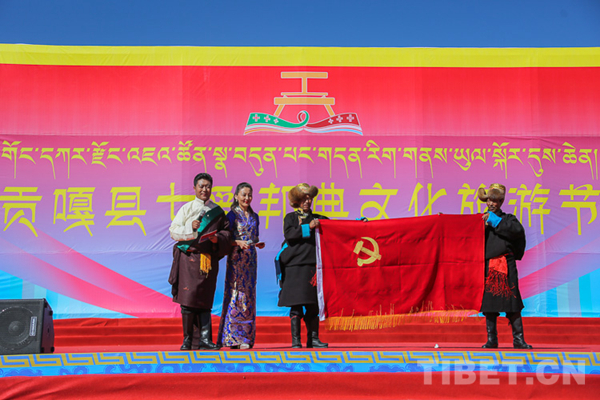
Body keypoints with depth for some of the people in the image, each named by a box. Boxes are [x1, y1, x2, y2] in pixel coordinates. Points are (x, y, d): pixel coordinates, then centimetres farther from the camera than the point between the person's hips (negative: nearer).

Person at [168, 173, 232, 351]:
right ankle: (187, 339, 1)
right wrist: (190, 228, -15)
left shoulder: (217, 211, 13)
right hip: (188, 258, -2)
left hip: (208, 259, 2)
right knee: (188, 297, -6)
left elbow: (226, 231, 12)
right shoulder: (187, 208, 7)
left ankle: (205, 339, 2)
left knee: (204, 299, 1)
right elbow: (173, 231, 2)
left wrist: (218, 238, -9)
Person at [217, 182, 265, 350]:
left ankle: (247, 336, 8)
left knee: (249, 295, 4)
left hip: (250, 258, 5)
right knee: (236, 294, -9)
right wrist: (238, 242, -23)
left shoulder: (254, 216, 15)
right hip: (236, 258, -5)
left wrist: (258, 244, 0)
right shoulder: (232, 215, -1)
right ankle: (233, 337, -6)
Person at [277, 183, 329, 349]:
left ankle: (313, 338, 8)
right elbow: (288, 234, -8)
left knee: (313, 305, 2)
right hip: (295, 265, -3)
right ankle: (295, 340, 0)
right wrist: (308, 227, -15)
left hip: (313, 264, 3)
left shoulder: (319, 219, 19)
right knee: (296, 305, -5)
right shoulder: (290, 217, 10)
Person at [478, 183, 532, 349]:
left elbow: (519, 231, -10)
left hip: (506, 264, -2)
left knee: (512, 302, -5)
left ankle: (518, 339, 1)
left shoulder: (508, 219, 11)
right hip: (487, 265, 2)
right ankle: (491, 340, 7)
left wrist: (495, 221, -10)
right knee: (489, 301, 0)